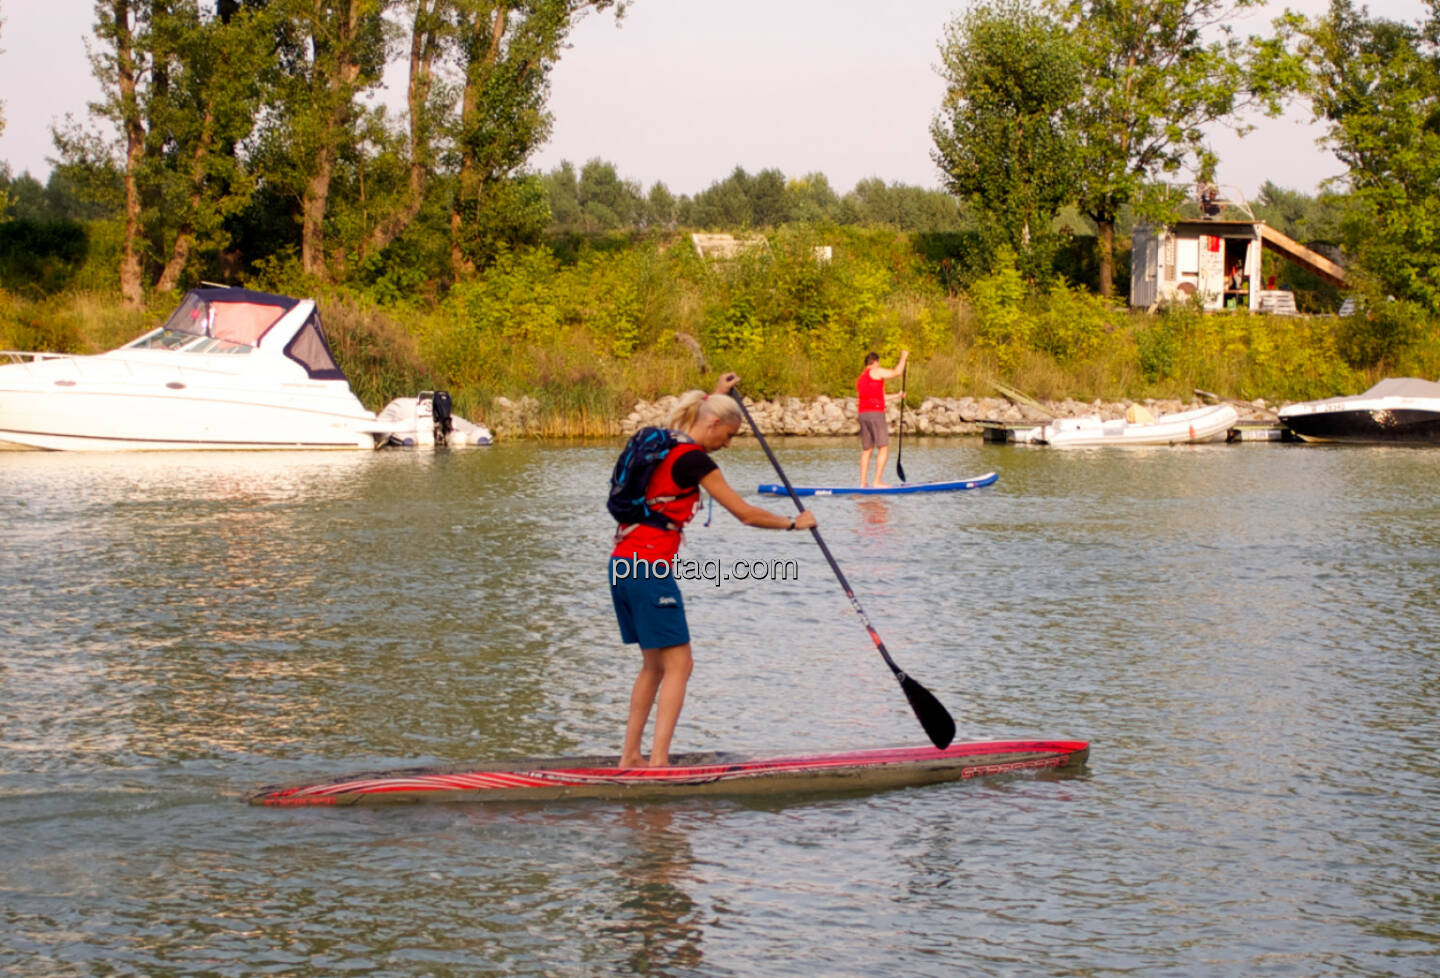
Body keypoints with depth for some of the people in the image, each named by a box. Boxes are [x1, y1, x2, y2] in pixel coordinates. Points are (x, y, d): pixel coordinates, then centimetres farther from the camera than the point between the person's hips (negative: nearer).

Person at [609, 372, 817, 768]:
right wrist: (794, 523, 7)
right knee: (678, 664, -6)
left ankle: (629, 757, 17)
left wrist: (716, 395, 48)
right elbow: (745, 513, -7)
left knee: (653, 664, 17)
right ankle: (658, 761, -12)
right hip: (649, 567, -9)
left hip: (622, 564, 9)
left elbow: (690, 422, 44)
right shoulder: (693, 459, -10)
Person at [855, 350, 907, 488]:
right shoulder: (875, 372, -2)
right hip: (876, 413, -8)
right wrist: (903, 357, 12)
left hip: (863, 414, 8)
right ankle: (878, 481, -14)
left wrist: (896, 396, 38)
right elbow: (896, 372, -3)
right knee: (884, 448, -7)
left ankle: (863, 482, 6)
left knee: (866, 450, 10)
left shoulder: (860, 379, 22)